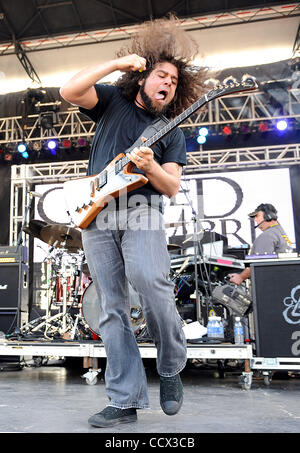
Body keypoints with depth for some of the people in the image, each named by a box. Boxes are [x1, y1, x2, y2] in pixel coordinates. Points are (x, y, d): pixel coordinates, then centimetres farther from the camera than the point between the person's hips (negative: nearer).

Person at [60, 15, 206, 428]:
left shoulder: (171, 132, 16)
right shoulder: (113, 101, 15)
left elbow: (172, 186, 6)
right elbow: (69, 91, -2)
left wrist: (149, 165, -14)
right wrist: (118, 62, -1)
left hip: (141, 210, 0)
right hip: (96, 213, 1)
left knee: (153, 285, -25)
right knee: (111, 308, -2)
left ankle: (171, 368, 2)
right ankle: (126, 401, 4)